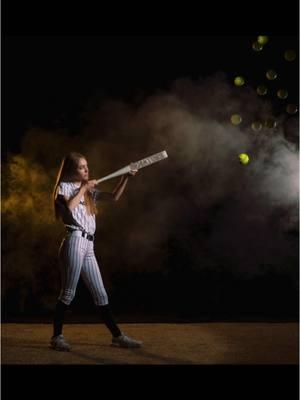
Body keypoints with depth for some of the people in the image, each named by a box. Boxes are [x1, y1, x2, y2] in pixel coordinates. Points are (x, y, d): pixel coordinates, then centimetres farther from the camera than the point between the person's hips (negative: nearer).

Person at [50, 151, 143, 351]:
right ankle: (57, 337, 4)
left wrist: (126, 177, 6)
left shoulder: (90, 191, 22)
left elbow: (114, 197, 14)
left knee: (100, 294, 9)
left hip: (89, 245, 7)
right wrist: (83, 189, -5)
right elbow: (69, 206, -17)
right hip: (75, 241, -7)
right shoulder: (64, 186, 2)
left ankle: (117, 336, 12)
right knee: (68, 292, -5)